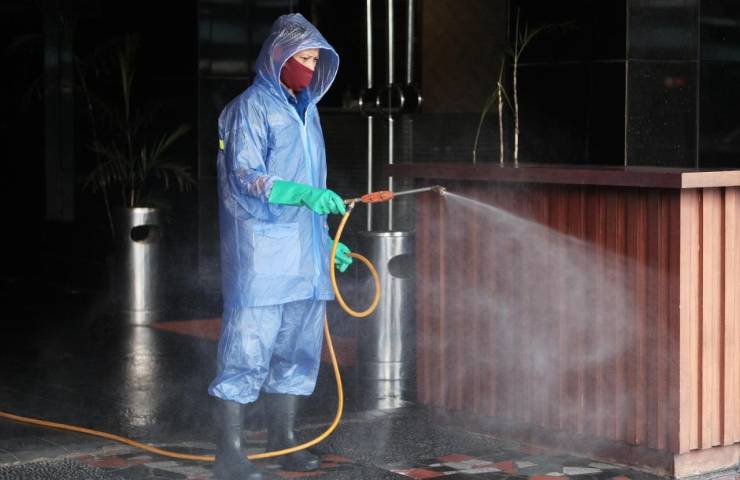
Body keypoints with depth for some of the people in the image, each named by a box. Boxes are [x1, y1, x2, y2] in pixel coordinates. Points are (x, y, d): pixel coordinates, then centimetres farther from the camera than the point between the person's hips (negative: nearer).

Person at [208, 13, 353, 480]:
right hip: (261, 251, -8)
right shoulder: (252, 107, -5)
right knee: (249, 344, -8)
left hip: (304, 251, 8)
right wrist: (303, 193, -26)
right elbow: (245, 178, -14)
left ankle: (284, 437, 19)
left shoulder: (307, 109, 18)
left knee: (299, 345, 10)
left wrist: (325, 239, 21)